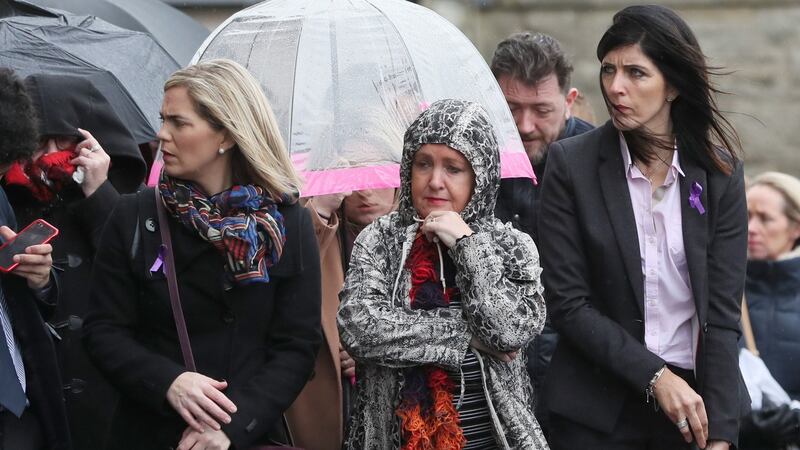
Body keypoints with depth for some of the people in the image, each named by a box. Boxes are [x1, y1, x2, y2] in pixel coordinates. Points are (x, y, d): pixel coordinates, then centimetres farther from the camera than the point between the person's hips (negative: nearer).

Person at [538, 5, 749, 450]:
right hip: (598, 410, -1)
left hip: (696, 401, 1)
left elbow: (723, 311, -4)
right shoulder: (571, 164, -5)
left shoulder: (719, 173, -1)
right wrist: (655, 376, -16)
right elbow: (567, 304, -7)